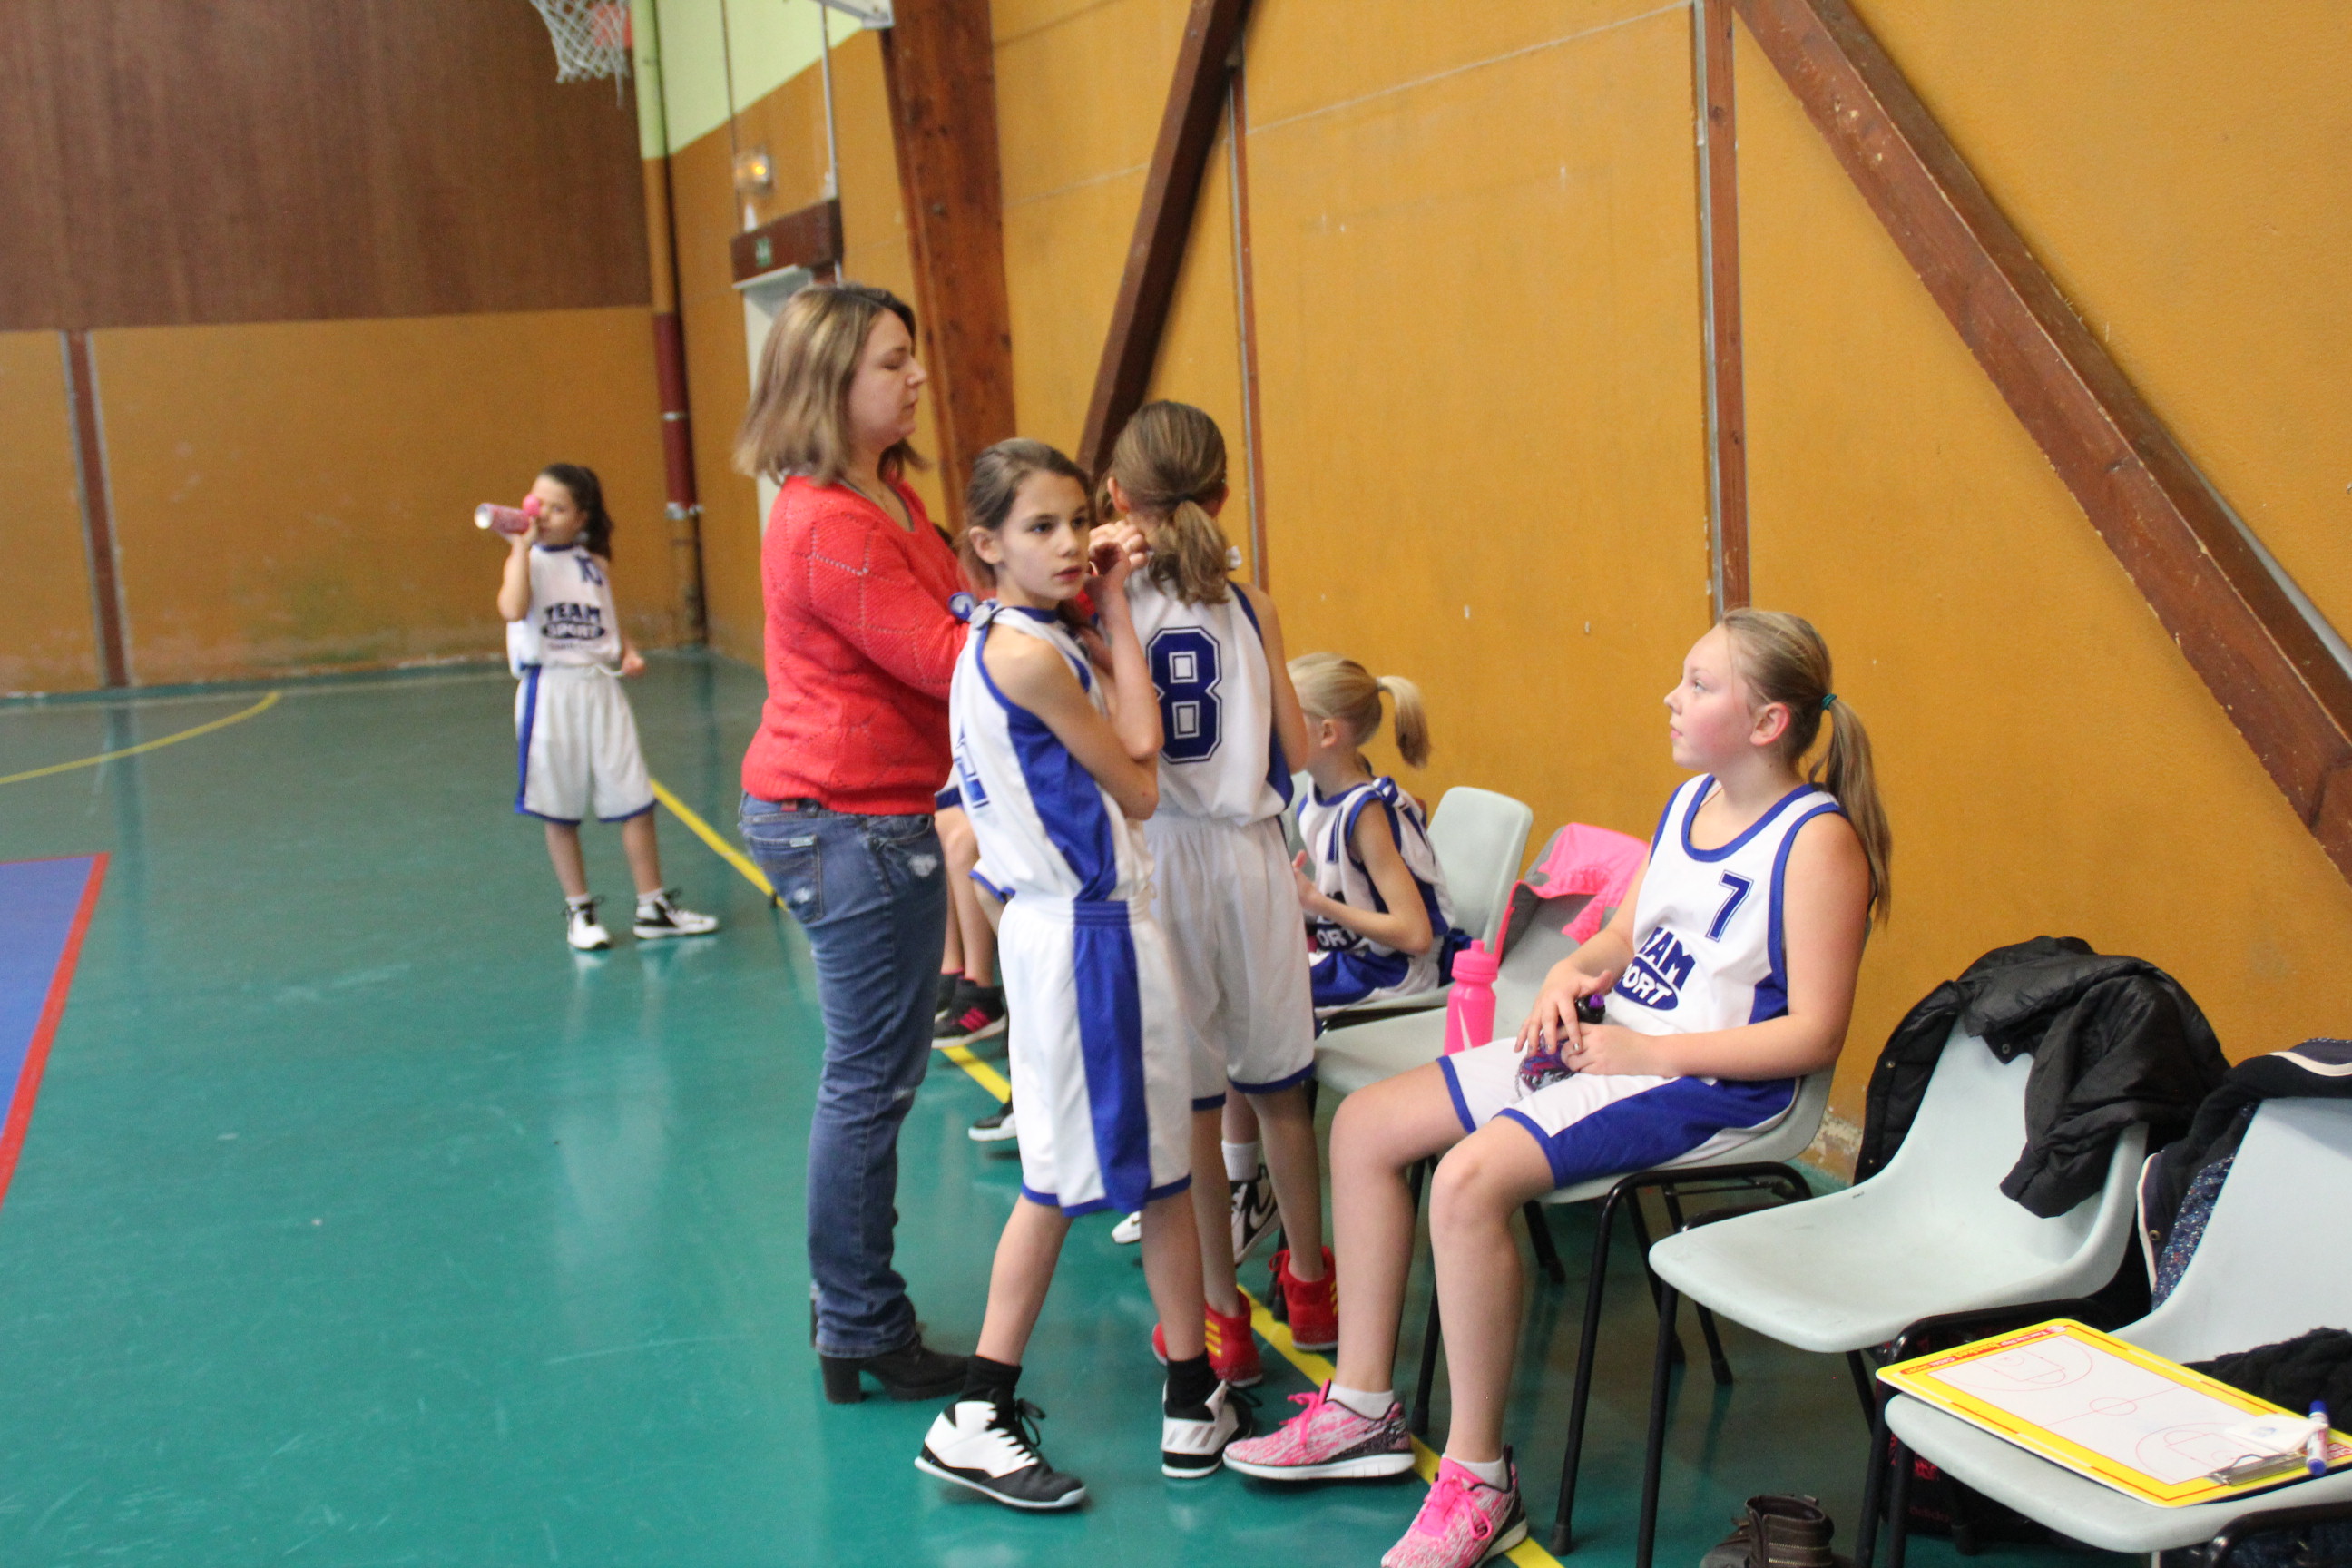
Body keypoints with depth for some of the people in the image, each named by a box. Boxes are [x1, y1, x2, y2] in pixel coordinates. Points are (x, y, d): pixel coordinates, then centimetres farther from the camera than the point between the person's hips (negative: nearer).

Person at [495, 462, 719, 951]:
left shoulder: (596, 564, 8)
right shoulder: (527, 560, -2)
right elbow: (513, 609, -22)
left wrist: (627, 654, -2)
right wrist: (522, 547, -19)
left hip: (600, 687, 3)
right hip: (550, 691, -3)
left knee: (636, 800, 3)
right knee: (561, 811, 6)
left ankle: (653, 908, 13)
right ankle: (579, 911, 21)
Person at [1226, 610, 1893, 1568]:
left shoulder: (1818, 841, -15)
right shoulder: (1690, 801, 11)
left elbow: (1813, 1034, -18)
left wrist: (1644, 1052, -20)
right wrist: (1569, 975, -3)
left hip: (1707, 1085, -9)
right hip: (1607, 1043, 9)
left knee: (1470, 1180, -30)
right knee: (1365, 1125, 2)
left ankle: (1479, 1484, -15)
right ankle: (1361, 1409, 11)